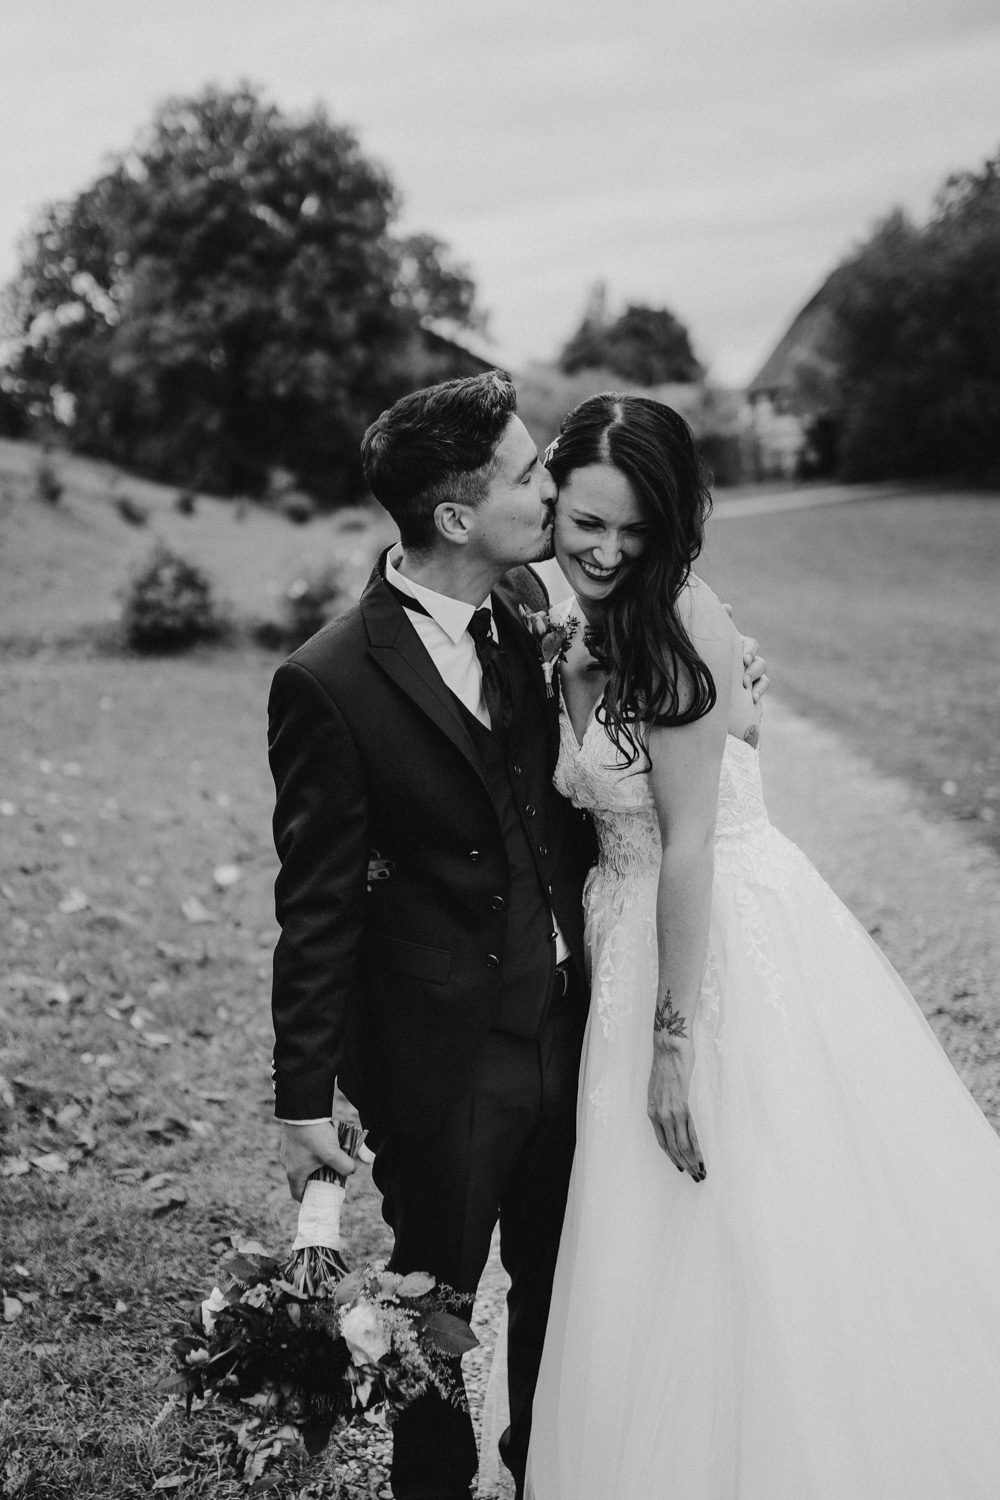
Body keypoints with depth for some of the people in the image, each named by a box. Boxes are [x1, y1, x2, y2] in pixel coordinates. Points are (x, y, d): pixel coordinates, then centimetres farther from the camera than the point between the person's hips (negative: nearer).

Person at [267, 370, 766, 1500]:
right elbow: (317, 909, -15)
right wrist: (305, 1102, -12)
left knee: (561, 1283, 22)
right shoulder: (330, 684, -20)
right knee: (436, 1297, 15)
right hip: (443, 1057, -6)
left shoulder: (523, 613, -1)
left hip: (568, 1018, 6)